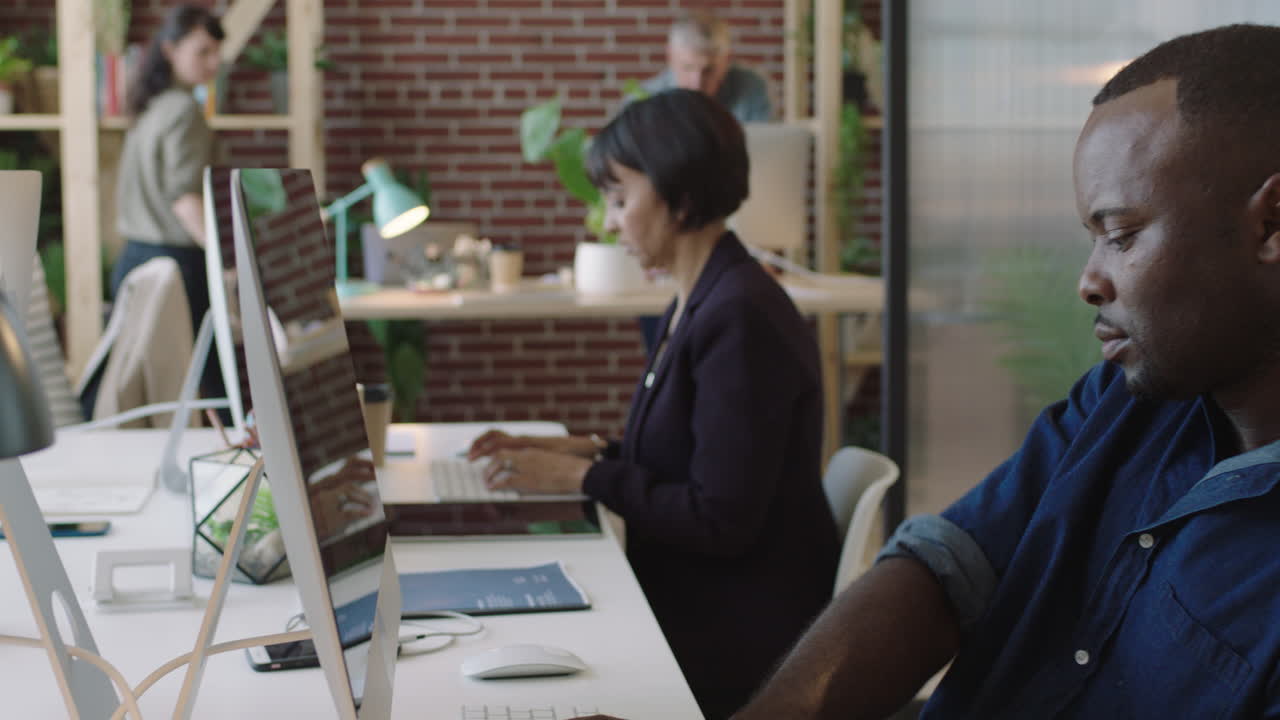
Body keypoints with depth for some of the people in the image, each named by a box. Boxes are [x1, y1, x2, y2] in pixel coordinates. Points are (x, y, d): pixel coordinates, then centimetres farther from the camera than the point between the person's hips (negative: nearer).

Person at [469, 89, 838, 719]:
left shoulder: (741, 317, -21)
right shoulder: (696, 304, 10)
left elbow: (720, 521, -21)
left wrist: (583, 477, -14)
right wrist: (586, 452, 4)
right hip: (692, 598, 9)